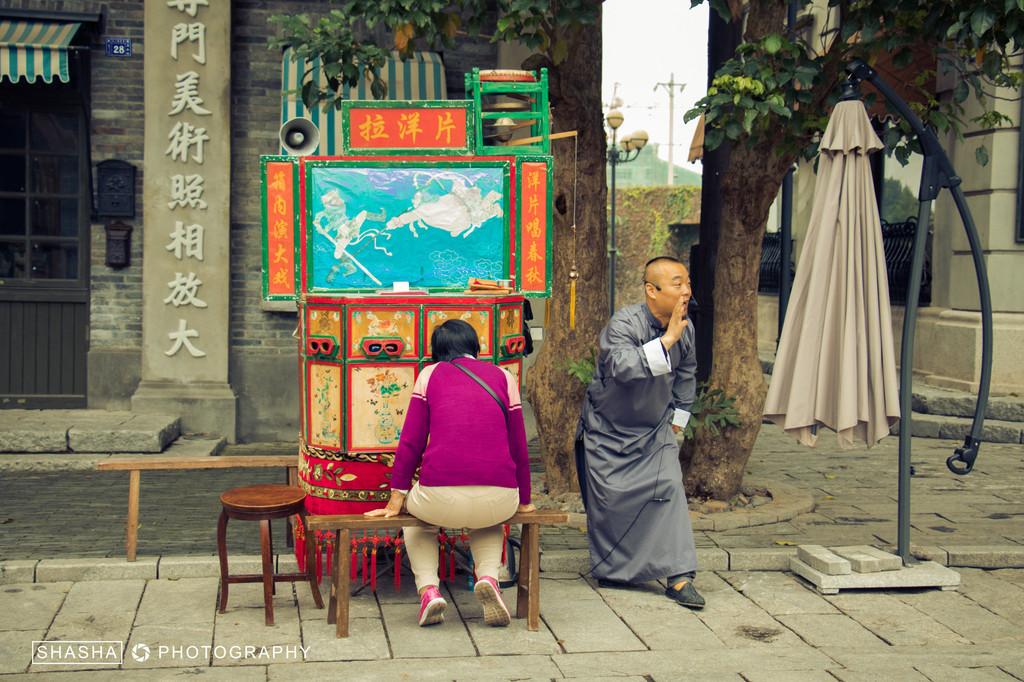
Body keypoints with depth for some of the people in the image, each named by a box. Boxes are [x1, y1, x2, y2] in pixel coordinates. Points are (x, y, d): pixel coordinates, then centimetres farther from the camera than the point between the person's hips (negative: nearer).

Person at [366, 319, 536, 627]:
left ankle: (428, 588, 11)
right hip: (499, 500, 1)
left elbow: (410, 442, 7)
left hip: (441, 497, -1)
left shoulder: (430, 374, 10)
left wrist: (396, 500, 14)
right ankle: (489, 577, 10)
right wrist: (523, 500, 28)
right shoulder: (503, 377, 13)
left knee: (418, 520, 35)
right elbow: (518, 447, 15)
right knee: (490, 520, 39)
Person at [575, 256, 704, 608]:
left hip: (654, 431, 4)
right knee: (609, 500, 3)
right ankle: (611, 569, 26)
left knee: (669, 487, -11)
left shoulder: (685, 329, -4)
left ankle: (678, 576, -8)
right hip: (607, 429, -4)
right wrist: (666, 340, -42)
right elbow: (624, 367, -44)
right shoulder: (623, 323, -24)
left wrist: (677, 417, 16)